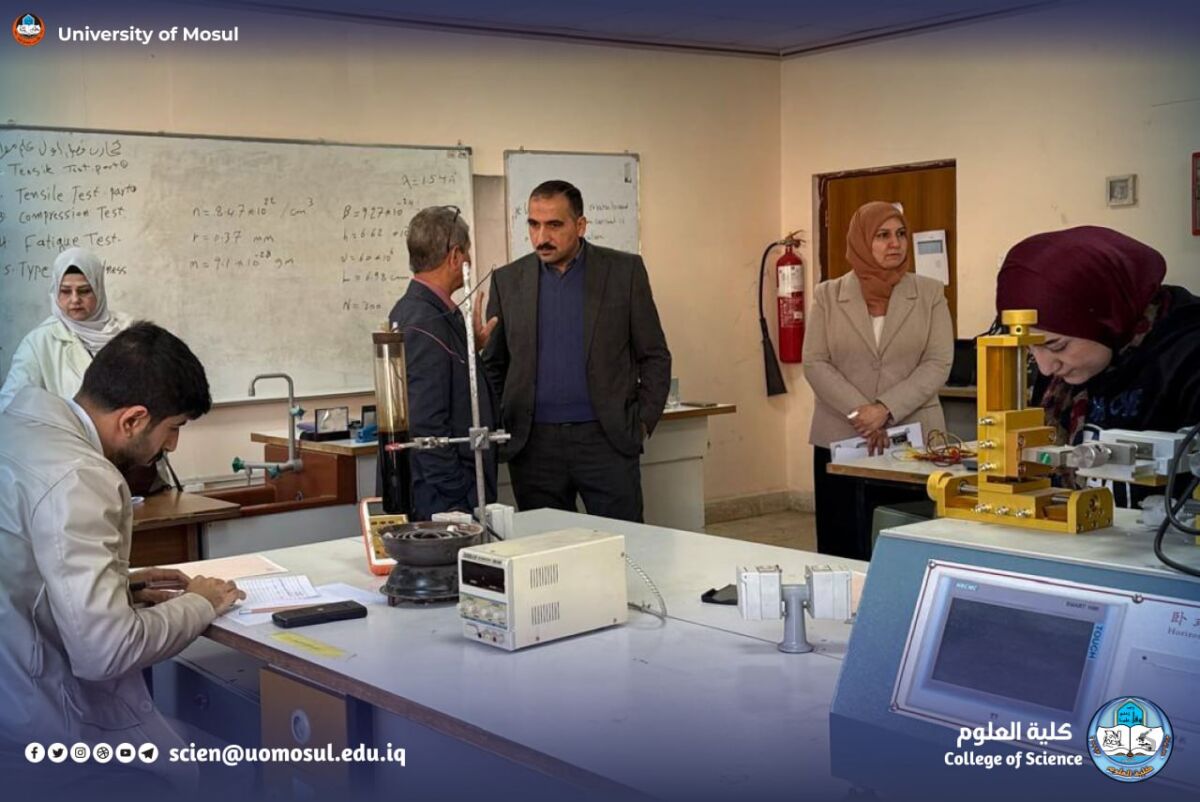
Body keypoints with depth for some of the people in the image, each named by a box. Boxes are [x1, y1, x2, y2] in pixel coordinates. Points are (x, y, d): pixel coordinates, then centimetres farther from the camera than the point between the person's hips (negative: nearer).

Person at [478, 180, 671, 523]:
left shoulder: (624, 271, 2)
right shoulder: (508, 280, 7)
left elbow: (655, 356, 5)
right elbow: (496, 365, 13)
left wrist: (643, 422, -3)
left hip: (606, 439, -1)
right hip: (534, 443, 2)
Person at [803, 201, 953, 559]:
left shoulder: (930, 293, 5)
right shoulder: (827, 295, 6)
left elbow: (938, 364, -3)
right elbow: (814, 364, -1)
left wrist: (886, 409, -15)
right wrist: (858, 412, -14)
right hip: (840, 439, 0)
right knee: (844, 549, 3)